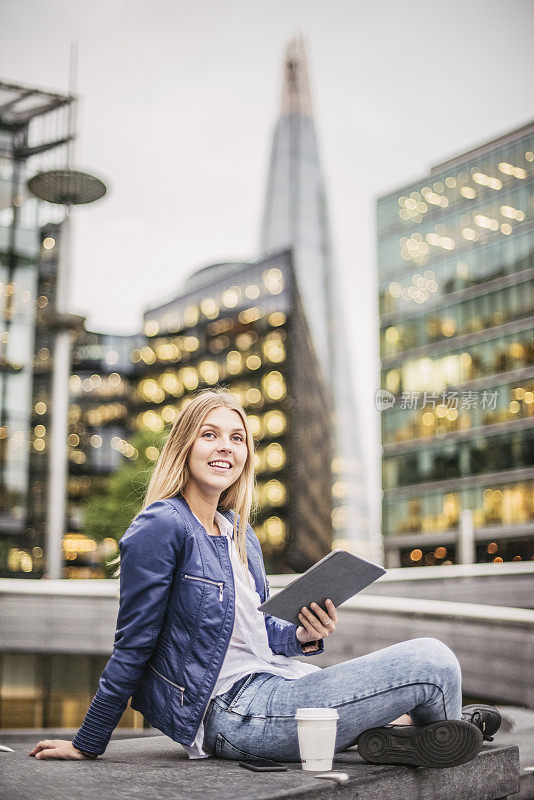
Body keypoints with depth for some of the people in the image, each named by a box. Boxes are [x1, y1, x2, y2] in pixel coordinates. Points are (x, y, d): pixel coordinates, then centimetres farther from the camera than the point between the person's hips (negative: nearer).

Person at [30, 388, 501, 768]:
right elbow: (134, 646, -11)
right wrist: (87, 745, -6)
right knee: (432, 662, -10)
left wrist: (304, 636, -2)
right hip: (230, 712, -10)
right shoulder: (162, 527, -13)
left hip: (269, 684, 10)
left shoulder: (241, 535, 14)